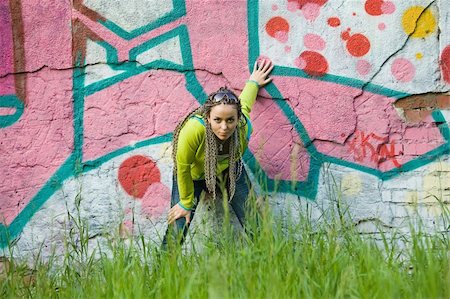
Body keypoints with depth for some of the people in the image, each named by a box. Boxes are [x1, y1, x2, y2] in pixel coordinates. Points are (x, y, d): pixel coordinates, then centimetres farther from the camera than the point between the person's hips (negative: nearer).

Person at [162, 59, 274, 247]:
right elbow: (183, 169, -27)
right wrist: (186, 203, -13)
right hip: (194, 174, -3)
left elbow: (244, 104, -5)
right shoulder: (193, 130, -45)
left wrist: (253, 83, 17)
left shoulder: (244, 127, -31)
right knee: (178, 226, -10)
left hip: (228, 170, 3)